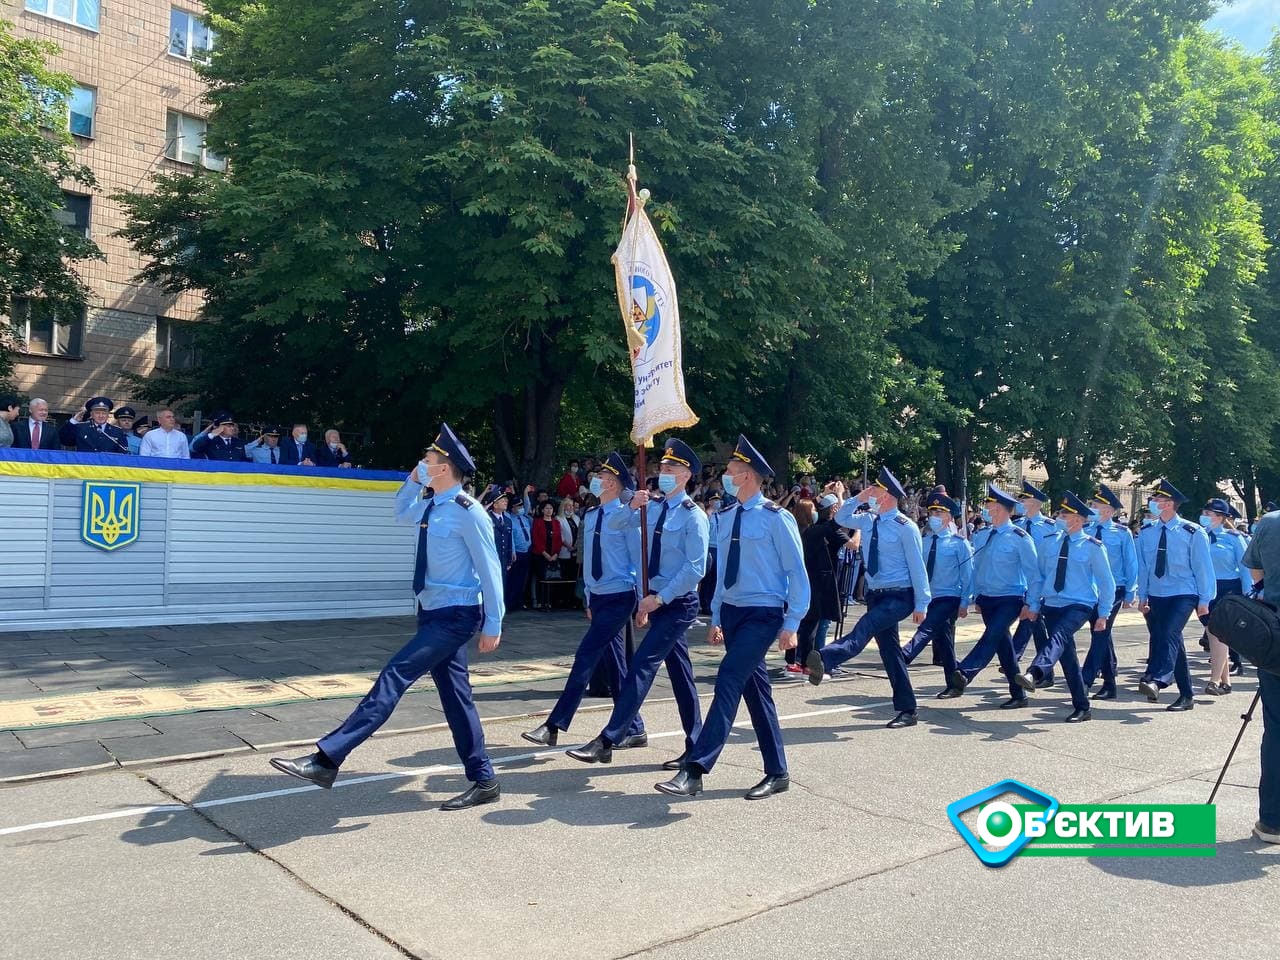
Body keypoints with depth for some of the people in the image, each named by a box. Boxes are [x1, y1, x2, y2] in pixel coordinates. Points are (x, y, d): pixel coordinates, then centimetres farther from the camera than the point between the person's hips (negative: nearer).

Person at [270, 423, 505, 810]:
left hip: (456, 616, -9)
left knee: (394, 677, -17)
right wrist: (413, 480, 13)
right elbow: (401, 513, 31)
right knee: (455, 696, 11)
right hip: (433, 613, 9)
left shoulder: (468, 512, -17)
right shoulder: (432, 505, 8)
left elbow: (489, 569, -15)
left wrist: (493, 625, -14)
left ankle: (327, 759, -19)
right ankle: (483, 781, 19)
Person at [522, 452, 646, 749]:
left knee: (586, 657, -11)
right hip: (598, 598, 8)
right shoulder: (590, 516, 10)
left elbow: (639, 560, -8)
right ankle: (634, 730, 20)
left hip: (619, 598, -8)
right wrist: (590, 599, 17)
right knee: (614, 664, 10)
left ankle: (554, 727, -8)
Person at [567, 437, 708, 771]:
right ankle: (695, 746, 21)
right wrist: (632, 506, -11)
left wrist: (660, 598, -18)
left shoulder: (693, 515, -12)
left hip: (678, 604, -8)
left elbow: (695, 569, -17)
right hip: (658, 601, 8)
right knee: (680, 672, 12)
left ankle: (607, 742, -13)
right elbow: (612, 525, 9)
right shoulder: (653, 510, 8)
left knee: (641, 665, -14)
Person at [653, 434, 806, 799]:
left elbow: (797, 573, -8)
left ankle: (694, 771, -19)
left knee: (728, 681, -18)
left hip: (762, 615, -7)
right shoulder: (726, 518, 10)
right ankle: (777, 773, 23)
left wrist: (791, 624, -11)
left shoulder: (775, 518, -10)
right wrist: (716, 617, 16)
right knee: (755, 690, 12)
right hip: (731, 612, 7)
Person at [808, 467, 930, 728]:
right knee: (889, 650, 9)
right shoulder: (868, 520, 8)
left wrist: (921, 604, -10)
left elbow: (917, 566, -10)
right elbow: (842, 519, 24)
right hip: (876, 594, 8)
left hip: (900, 596, -8)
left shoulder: (905, 527, -11)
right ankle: (907, 711, 17)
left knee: (865, 627, -31)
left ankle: (824, 661, -54)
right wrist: (855, 499, 6)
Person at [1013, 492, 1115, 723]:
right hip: (1052, 605, 5)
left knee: (1058, 636, -32)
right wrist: (1034, 604, 10)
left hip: (1080, 606, -5)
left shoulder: (1093, 547, -4)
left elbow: (1106, 582, 2)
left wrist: (1103, 614, 1)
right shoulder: (1049, 542, 6)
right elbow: (1039, 575, 14)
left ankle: (1033, 674, -55)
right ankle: (1081, 707, 18)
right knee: (1067, 654, 8)